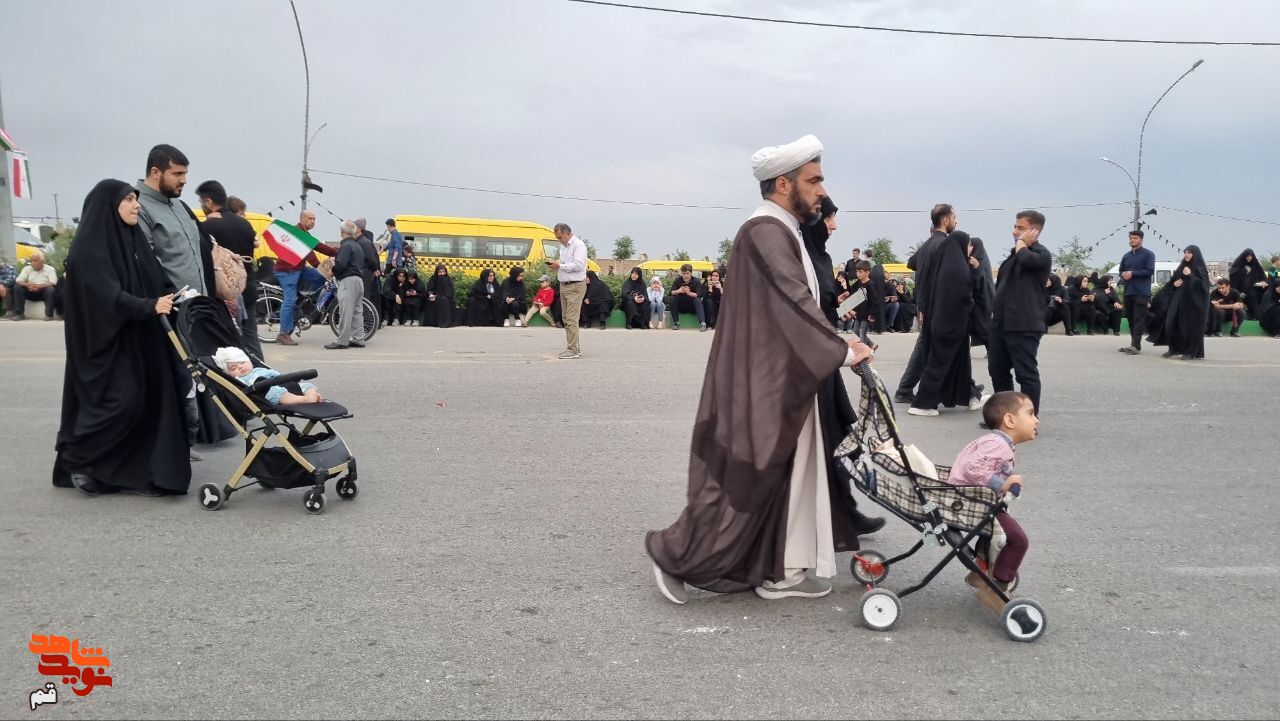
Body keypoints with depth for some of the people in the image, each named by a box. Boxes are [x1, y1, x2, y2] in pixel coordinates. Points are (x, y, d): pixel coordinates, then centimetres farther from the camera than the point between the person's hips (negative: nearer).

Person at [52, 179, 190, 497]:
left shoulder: (134, 240, 14)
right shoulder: (88, 247, -11)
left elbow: (156, 281, 11)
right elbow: (106, 295, -21)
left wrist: (175, 297, -7)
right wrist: (151, 307, -27)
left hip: (140, 341, 8)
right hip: (108, 341, -8)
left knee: (149, 401, 4)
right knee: (119, 402, -9)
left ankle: (138, 472, 10)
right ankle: (77, 459, 11)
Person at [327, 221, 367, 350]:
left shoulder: (346, 245, -10)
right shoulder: (357, 246, 19)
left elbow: (341, 264, -21)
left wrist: (333, 269, -2)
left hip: (348, 280, -10)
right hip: (359, 279, 10)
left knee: (345, 312, -9)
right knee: (357, 310, 11)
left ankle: (342, 341, -8)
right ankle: (358, 339, 12)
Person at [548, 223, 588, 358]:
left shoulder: (578, 245, -12)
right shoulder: (563, 246, 16)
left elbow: (578, 265, -22)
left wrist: (560, 266, -16)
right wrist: (556, 265, 6)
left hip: (575, 286, -9)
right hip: (564, 285, 9)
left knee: (571, 319, -10)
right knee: (565, 319, 11)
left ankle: (574, 351, -7)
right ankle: (575, 347, 18)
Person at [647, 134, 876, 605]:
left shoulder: (783, 232, 14)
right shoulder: (766, 232, -18)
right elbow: (795, 304, -24)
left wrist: (838, 347, 10)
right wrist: (843, 351, -17)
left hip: (780, 382, 10)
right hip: (761, 384, -10)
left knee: (784, 473, 12)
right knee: (744, 476, -3)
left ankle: (781, 572, 20)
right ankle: (674, 554, 9)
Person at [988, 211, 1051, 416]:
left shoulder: (1042, 255, -7)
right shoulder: (1014, 253, 17)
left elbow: (1025, 259, -31)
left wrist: (1022, 242, -11)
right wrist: (996, 311, 20)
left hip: (1024, 326, -8)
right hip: (1000, 324, 8)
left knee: (1026, 375, -3)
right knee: (997, 371, 13)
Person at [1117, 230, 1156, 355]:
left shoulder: (1148, 254, -2)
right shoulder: (1126, 256, 17)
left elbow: (1150, 271, -11)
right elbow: (1121, 271, 21)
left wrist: (1132, 273, -15)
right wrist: (1123, 275, -2)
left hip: (1141, 292, -7)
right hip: (1128, 291, 7)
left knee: (1139, 319, -11)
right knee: (1130, 318, 10)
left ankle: (1136, 345, -16)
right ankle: (1134, 344, 18)